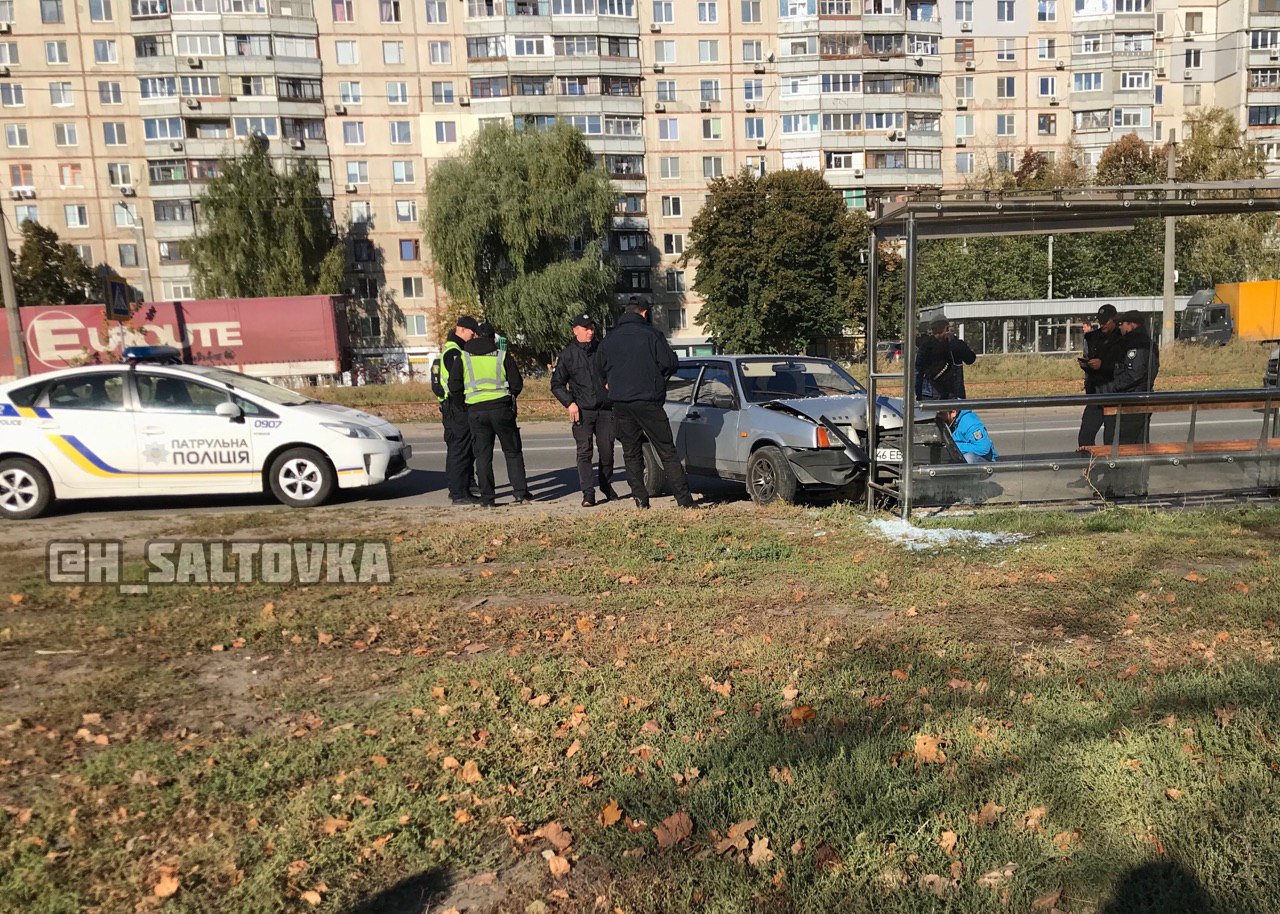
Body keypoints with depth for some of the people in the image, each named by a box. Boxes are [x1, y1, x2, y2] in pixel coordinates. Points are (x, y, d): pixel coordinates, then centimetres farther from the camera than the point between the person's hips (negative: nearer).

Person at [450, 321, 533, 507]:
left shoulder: (463, 357, 4)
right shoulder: (503, 356, 3)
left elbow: (454, 387, 1)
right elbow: (517, 383, 3)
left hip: (475, 410, 1)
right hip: (501, 408, 0)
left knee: (483, 454, 7)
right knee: (512, 452, 10)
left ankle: (487, 497, 6)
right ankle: (521, 492, 7)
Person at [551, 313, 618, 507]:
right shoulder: (567, 354, 3)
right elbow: (556, 384, 6)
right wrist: (569, 403, -5)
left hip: (606, 410, 2)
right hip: (582, 411, -2)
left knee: (607, 451, 6)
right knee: (584, 452, -9)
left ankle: (606, 486, 27)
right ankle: (588, 493, -8)